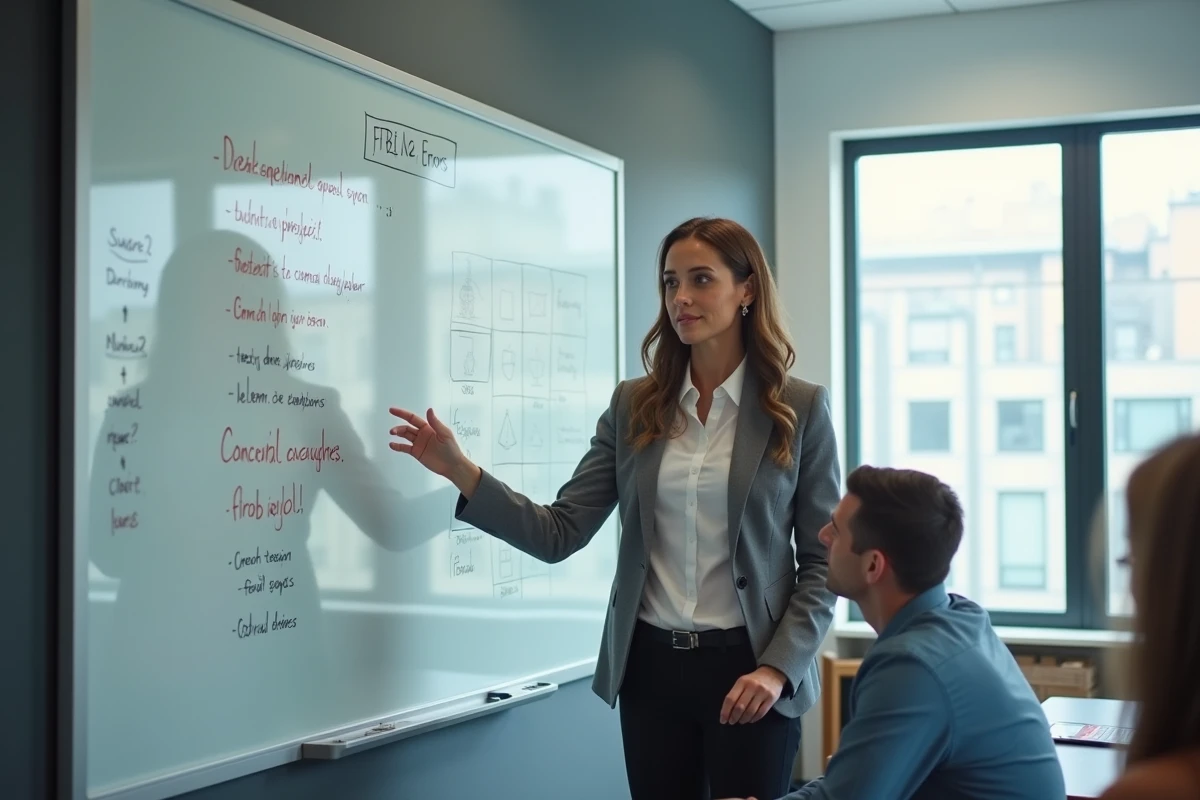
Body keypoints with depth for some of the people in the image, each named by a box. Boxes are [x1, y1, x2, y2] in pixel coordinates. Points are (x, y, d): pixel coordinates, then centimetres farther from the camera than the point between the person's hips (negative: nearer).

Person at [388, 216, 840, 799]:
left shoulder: (800, 408, -3)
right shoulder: (634, 406, 4)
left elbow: (824, 561, -3)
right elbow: (560, 534, -2)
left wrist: (778, 668, -13)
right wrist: (461, 471, -13)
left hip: (749, 669, -2)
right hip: (652, 666, 3)